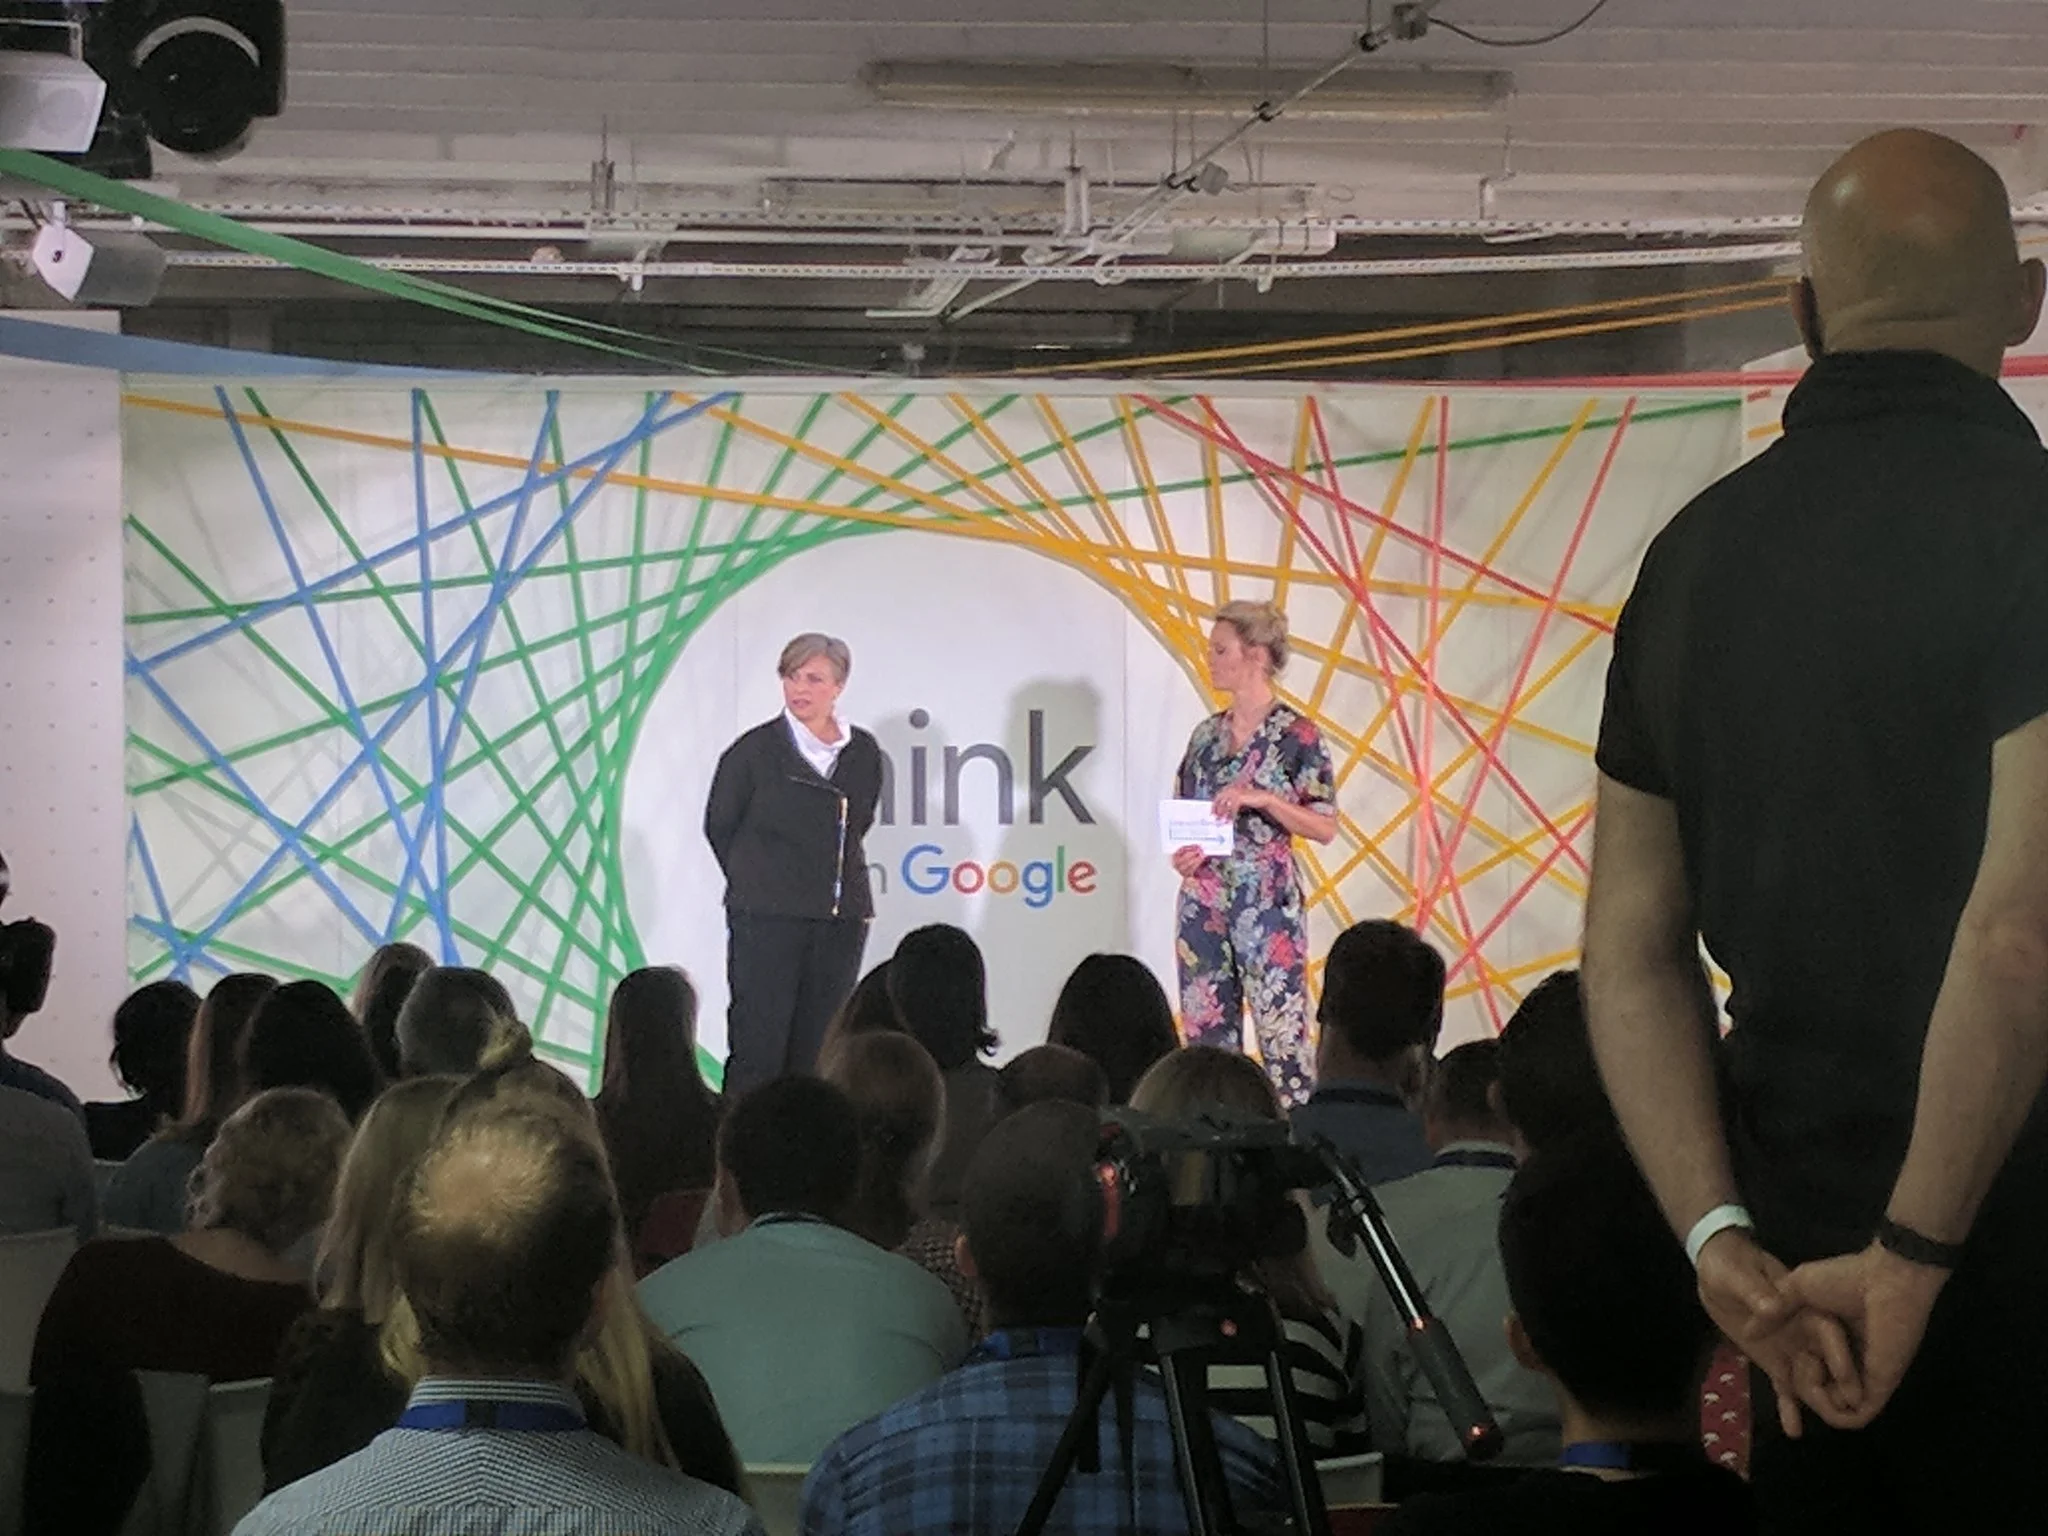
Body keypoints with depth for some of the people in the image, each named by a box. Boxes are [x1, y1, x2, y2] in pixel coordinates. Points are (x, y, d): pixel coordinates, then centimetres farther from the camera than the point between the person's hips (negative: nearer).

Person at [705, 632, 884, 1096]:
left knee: (815, 1049, 5)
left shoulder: (863, 754, 6)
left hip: (840, 919, 4)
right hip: (766, 919, -4)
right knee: (758, 1046, -7)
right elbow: (719, 827, 6)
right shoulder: (755, 751, -4)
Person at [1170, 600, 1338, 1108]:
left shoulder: (1296, 734, -5)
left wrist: (1262, 799, -19)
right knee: (1206, 1036, 5)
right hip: (1202, 899, 6)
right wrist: (1178, 852, -2)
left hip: (1267, 900, -6)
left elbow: (1325, 827, -7)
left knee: (1282, 1037, -9)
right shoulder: (1206, 734, 12)